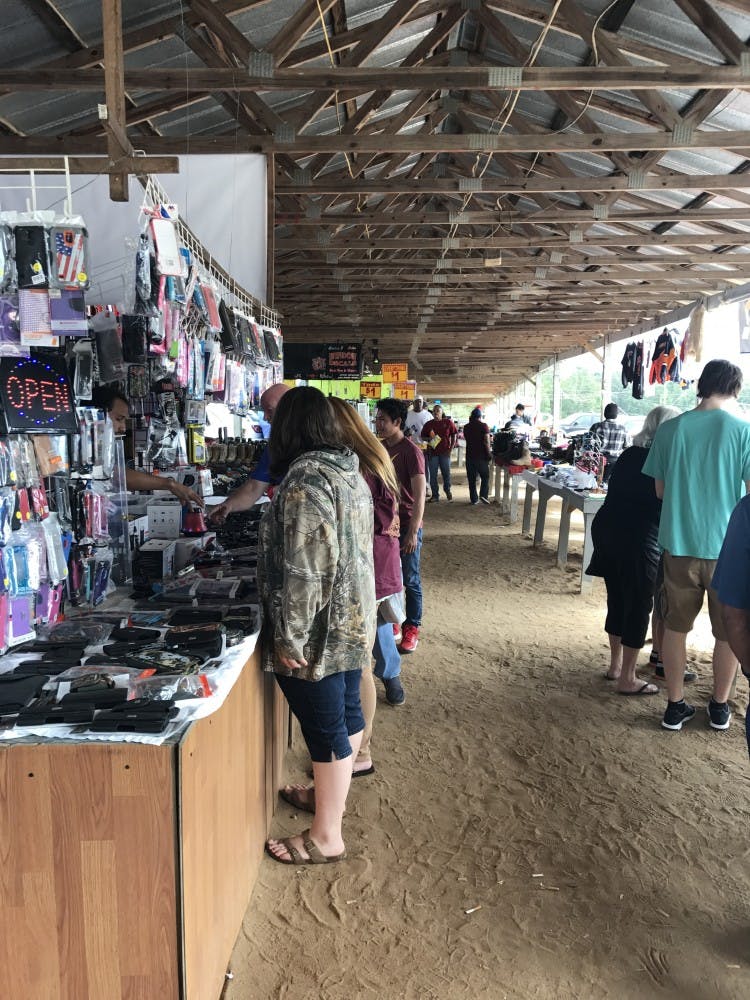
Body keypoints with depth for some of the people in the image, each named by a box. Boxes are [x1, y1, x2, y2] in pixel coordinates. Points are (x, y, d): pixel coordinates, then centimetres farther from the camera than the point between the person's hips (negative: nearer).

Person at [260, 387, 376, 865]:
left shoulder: (305, 478, -22)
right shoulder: (350, 471, 7)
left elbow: (305, 569, -26)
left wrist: (290, 637, -20)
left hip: (320, 630, -9)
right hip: (353, 622, 9)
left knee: (326, 728, 3)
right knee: (347, 710, 22)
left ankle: (326, 838, 19)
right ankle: (335, 792, 44)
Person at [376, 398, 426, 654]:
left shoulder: (411, 452, -16)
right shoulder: (380, 448, 5)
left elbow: (419, 496, -17)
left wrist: (413, 532, -21)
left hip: (406, 525, -6)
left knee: (410, 580, 6)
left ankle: (411, 628, 18)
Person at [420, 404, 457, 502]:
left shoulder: (448, 422, 3)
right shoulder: (428, 424, 7)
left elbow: (454, 435, 6)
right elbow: (423, 437, 13)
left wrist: (451, 448, -2)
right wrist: (429, 439, -9)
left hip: (445, 452, -1)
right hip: (432, 452, 1)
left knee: (446, 473, 6)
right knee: (433, 474, 1)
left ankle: (447, 490, 31)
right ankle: (435, 495, 9)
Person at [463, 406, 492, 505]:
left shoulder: (466, 427, 5)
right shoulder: (483, 426, -8)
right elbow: (486, 441, -13)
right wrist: (489, 453, -5)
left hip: (470, 455, 3)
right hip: (481, 456, -3)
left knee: (471, 478, 8)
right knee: (485, 476, 10)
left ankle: (474, 499, 8)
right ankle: (483, 495, -5)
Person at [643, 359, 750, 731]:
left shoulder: (669, 429, -2)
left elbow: (660, 490, 5)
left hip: (679, 544, 2)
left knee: (676, 627, 14)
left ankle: (675, 707, 22)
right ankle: (719, 707, 29)